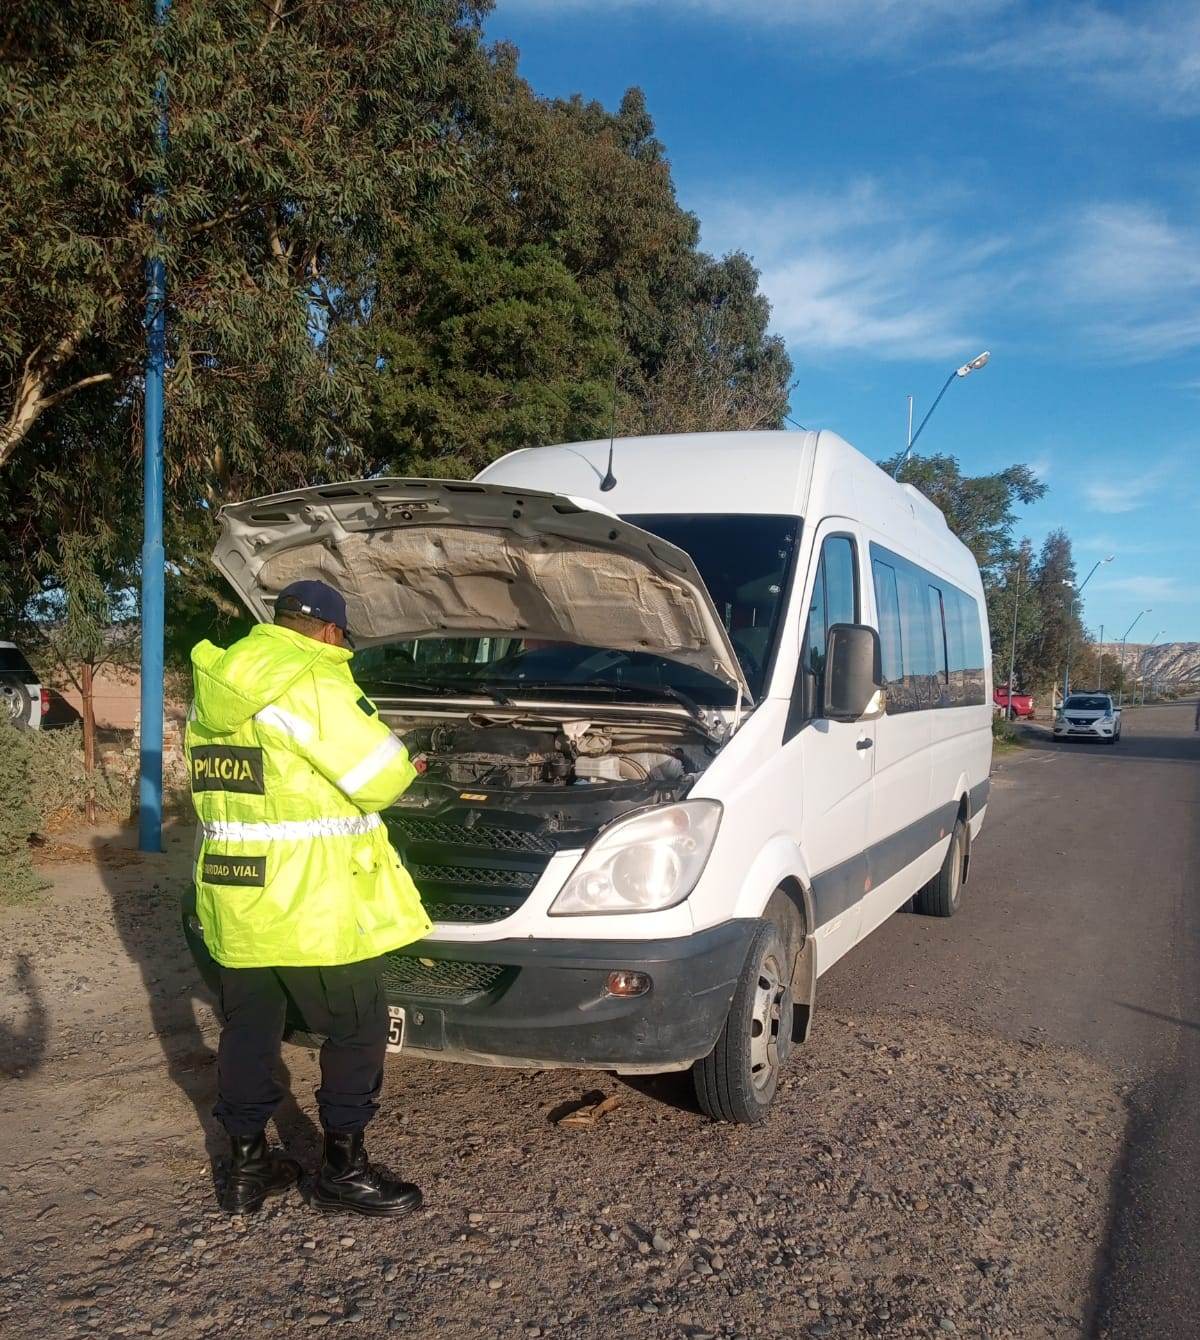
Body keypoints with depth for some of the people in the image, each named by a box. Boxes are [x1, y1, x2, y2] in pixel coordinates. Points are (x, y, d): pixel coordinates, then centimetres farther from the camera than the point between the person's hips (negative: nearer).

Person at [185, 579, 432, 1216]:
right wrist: (405, 764, 8)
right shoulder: (309, 683, -16)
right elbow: (380, 777, -16)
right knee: (357, 1029, 7)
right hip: (309, 902, -8)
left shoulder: (215, 689, 11)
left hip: (231, 897, 8)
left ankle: (247, 1168, 28)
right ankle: (342, 1170, 17)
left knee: (247, 1030, 17)